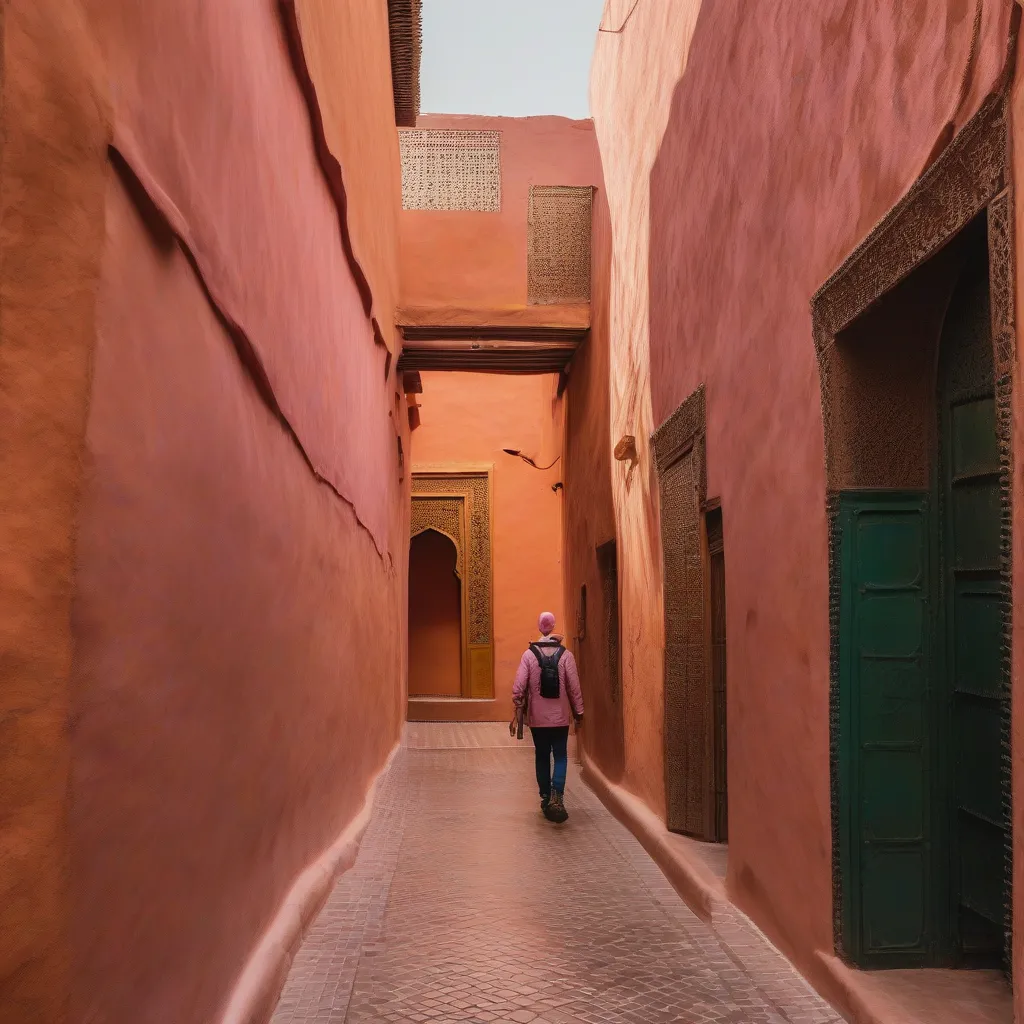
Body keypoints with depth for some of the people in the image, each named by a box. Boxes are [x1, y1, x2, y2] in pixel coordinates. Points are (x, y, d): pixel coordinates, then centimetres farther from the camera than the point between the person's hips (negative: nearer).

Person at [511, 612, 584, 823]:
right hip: (560, 717, -1)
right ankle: (557, 794, -13)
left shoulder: (529, 654, -6)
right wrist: (579, 713, 3)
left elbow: (519, 686, -10)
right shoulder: (565, 654, -7)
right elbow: (574, 687, -5)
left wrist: (518, 708, 1)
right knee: (560, 756, 7)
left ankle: (546, 798, 17)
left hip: (537, 718, 1)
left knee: (542, 757, 14)